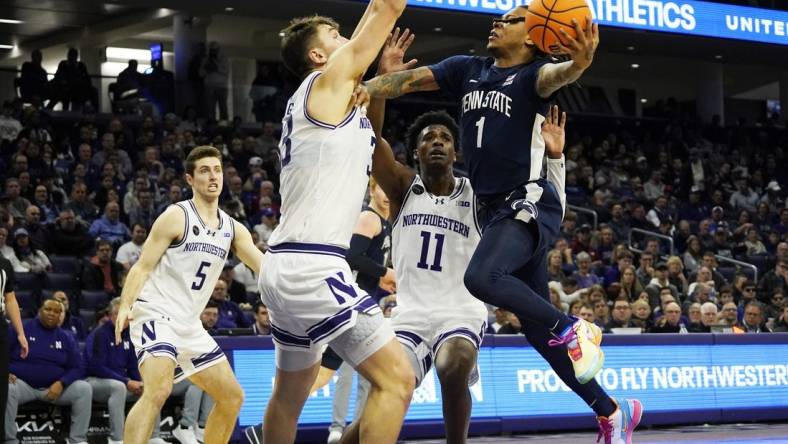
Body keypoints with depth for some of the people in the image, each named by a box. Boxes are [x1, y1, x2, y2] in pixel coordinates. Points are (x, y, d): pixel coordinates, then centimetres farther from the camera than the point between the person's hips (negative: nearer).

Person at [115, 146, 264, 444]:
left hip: (189, 325, 8)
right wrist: (125, 306, -26)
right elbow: (143, 267, -11)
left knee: (232, 397, 10)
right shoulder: (177, 216, -7)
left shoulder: (233, 229, 11)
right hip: (156, 315, -8)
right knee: (158, 391, -30)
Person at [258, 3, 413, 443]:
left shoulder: (317, 97, 20)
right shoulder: (329, 80, -4)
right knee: (396, 379, -13)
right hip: (313, 267, -11)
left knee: (290, 395, 24)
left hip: (287, 266, 11)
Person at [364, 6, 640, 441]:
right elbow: (409, 79, 6)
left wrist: (579, 63, -55)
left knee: (482, 277, -33)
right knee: (537, 329, 8)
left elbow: (555, 75, -30)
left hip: (529, 203, -8)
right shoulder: (467, 69, 12)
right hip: (495, 209, 8)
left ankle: (574, 330, -14)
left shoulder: (532, 73, -7)